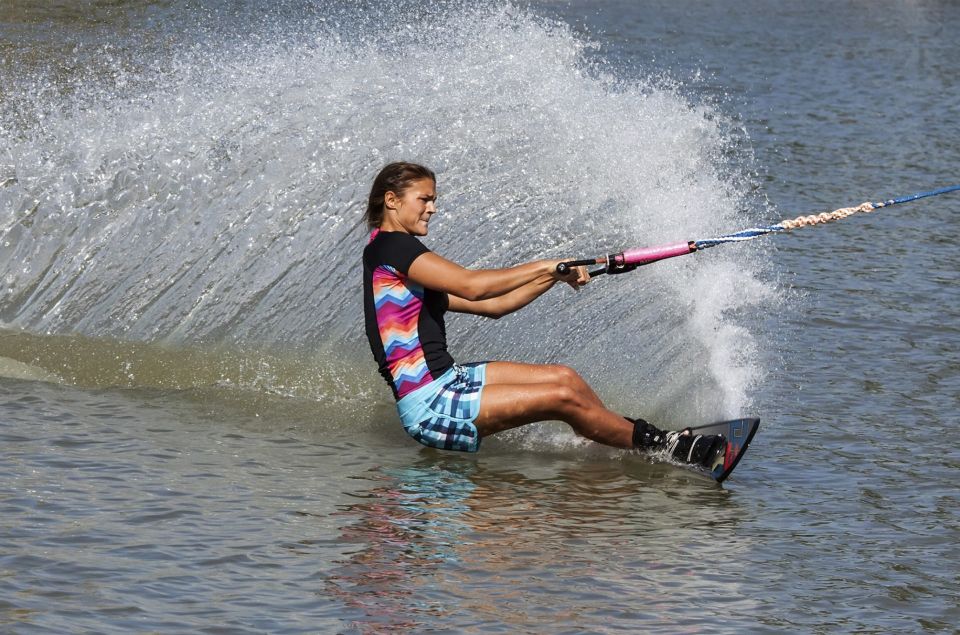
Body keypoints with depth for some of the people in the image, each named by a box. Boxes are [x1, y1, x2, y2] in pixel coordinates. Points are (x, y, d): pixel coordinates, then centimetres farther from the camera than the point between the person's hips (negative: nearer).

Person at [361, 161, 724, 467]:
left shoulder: (401, 253, 19)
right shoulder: (388, 247, -12)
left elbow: (491, 305, 18)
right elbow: (471, 286, -22)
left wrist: (556, 275, 8)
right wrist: (545, 267, -13)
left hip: (447, 380, 10)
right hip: (427, 406, -10)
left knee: (563, 377, 3)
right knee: (563, 397, -14)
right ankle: (662, 447, -4)